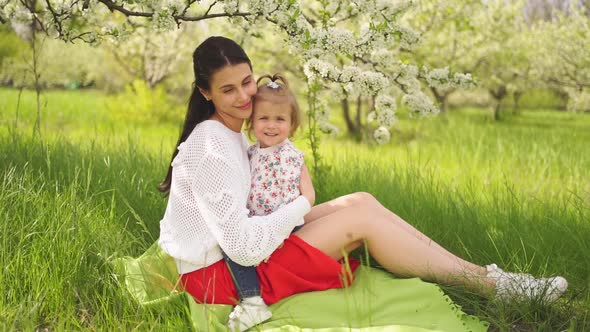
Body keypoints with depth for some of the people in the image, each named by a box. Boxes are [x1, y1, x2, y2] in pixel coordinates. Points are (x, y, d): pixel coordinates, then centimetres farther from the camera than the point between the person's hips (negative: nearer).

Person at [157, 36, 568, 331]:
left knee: (361, 201, -1)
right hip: (220, 273, -9)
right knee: (361, 219, -15)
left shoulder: (230, 133, 8)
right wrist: (302, 203, -14)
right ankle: (490, 282, -6)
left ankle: (483, 274, 0)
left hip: (239, 247, 9)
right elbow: (245, 247, -28)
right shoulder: (211, 149, -23)